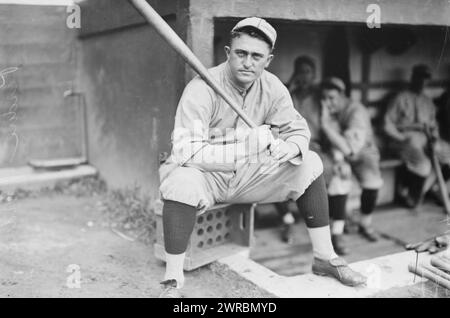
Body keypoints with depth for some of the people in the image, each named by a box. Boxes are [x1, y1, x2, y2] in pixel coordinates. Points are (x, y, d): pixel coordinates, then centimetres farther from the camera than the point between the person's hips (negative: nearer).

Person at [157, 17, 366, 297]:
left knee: (310, 163, -7)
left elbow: (298, 128, 0)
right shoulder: (202, 88, -22)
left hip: (247, 175, 5)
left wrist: (292, 146, -26)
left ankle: (324, 257, 3)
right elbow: (186, 152, -30)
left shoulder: (272, 87, -5)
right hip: (206, 175, -5)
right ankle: (172, 282, -24)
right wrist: (246, 148, -35)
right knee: (182, 181, -38)